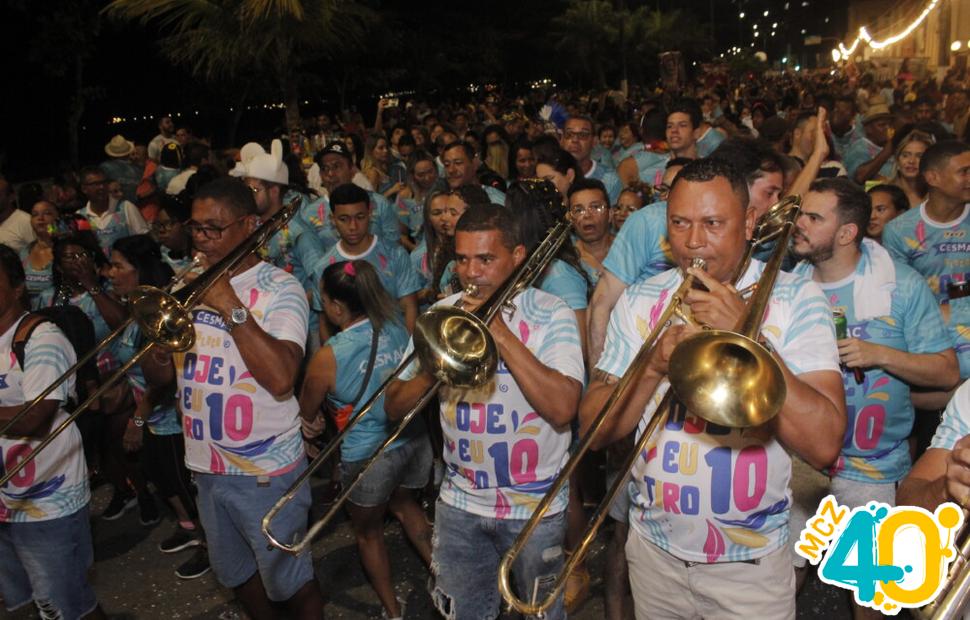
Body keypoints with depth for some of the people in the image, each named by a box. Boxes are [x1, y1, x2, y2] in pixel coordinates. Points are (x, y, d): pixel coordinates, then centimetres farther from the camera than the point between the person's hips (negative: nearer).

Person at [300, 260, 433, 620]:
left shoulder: (328, 357, -21)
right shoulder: (398, 325, -7)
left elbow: (307, 415, -4)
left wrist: (313, 423, 17)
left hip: (368, 458, -5)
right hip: (414, 441, 5)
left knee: (368, 532, 22)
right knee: (403, 503, 34)